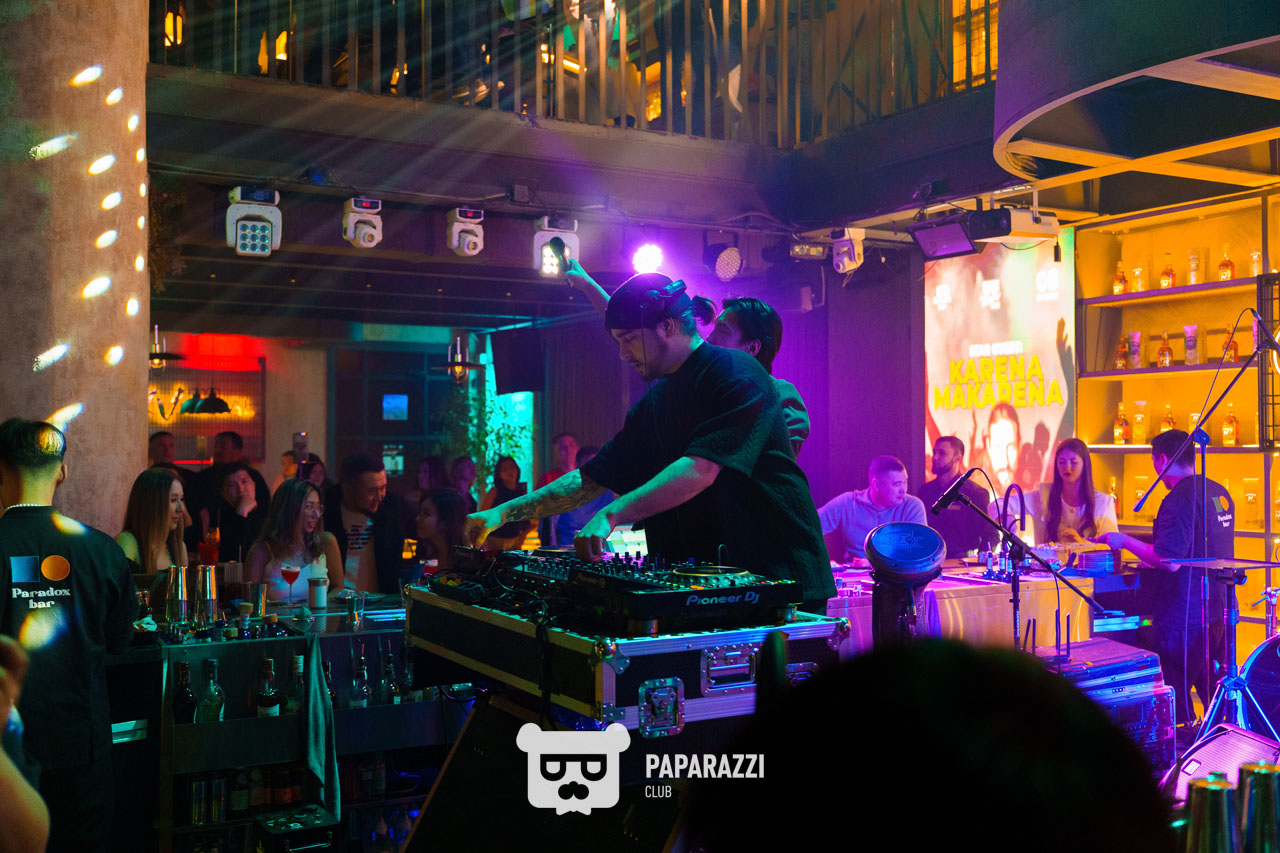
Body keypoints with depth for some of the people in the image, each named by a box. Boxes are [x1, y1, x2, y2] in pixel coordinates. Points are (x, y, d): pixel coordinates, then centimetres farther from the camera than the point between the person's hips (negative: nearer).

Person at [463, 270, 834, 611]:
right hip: (707, 584, 6)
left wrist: (612, 514, -31)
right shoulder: (652, 407, 13)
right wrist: (503, 513, 7)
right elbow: (590, 480, 14)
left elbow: (700, 470, -24)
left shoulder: (734, 373, -12)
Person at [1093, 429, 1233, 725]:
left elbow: (1171, 562, -24)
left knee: (1174, 706, 1)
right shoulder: (1220, 493, 10)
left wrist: (1125, 541, -13)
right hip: (1218, 612, 9)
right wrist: (1151, 557, 25)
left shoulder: (1179, 499, -19)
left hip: (1185, 619, -9)